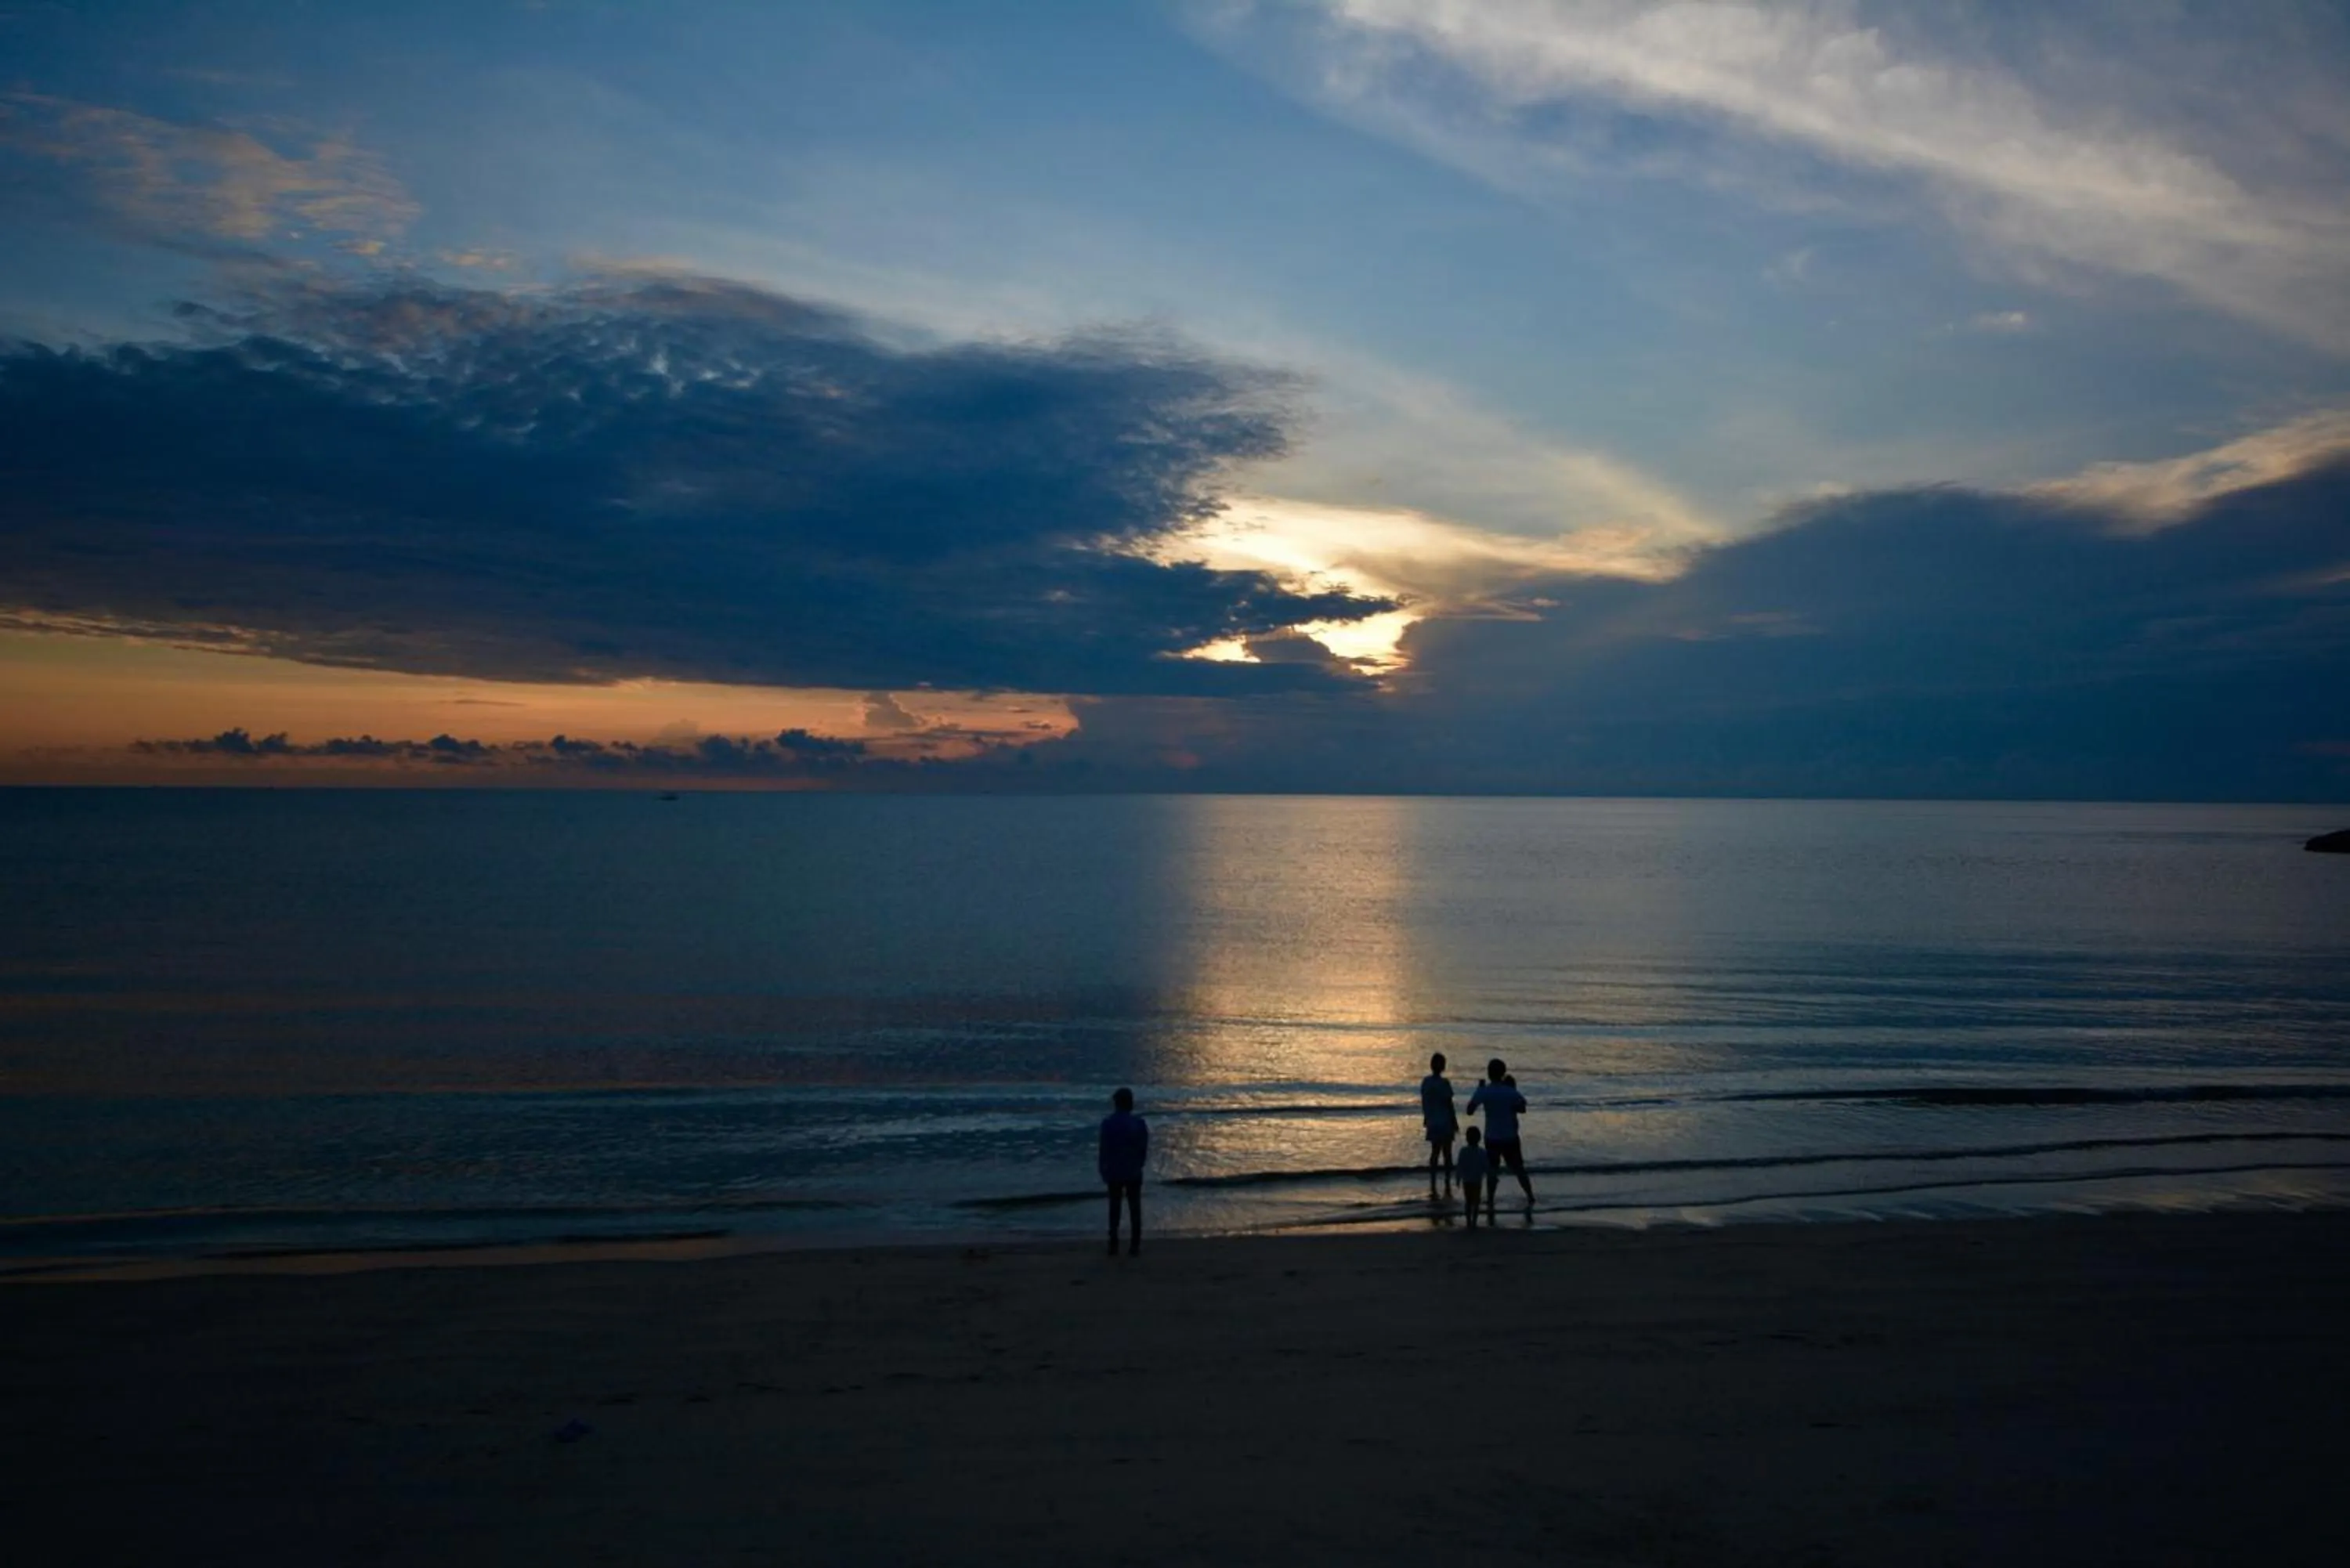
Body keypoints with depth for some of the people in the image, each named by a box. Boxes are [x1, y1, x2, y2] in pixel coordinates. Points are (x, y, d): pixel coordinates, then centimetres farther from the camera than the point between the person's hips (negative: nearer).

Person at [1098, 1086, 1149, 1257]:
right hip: (1133, 1173, 0)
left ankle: (1113, 1245, 10)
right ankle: (1134, 1246, 6)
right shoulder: (1139, 1123, -7)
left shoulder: (1107, 1123, -9)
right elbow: (1144, 1149, -3)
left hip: (1114, 1173, 0)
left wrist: (1103, 1170, 4)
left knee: (1114, 1209, 10)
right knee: (1134, 1209, 7)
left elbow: (1104, 1150, -7)